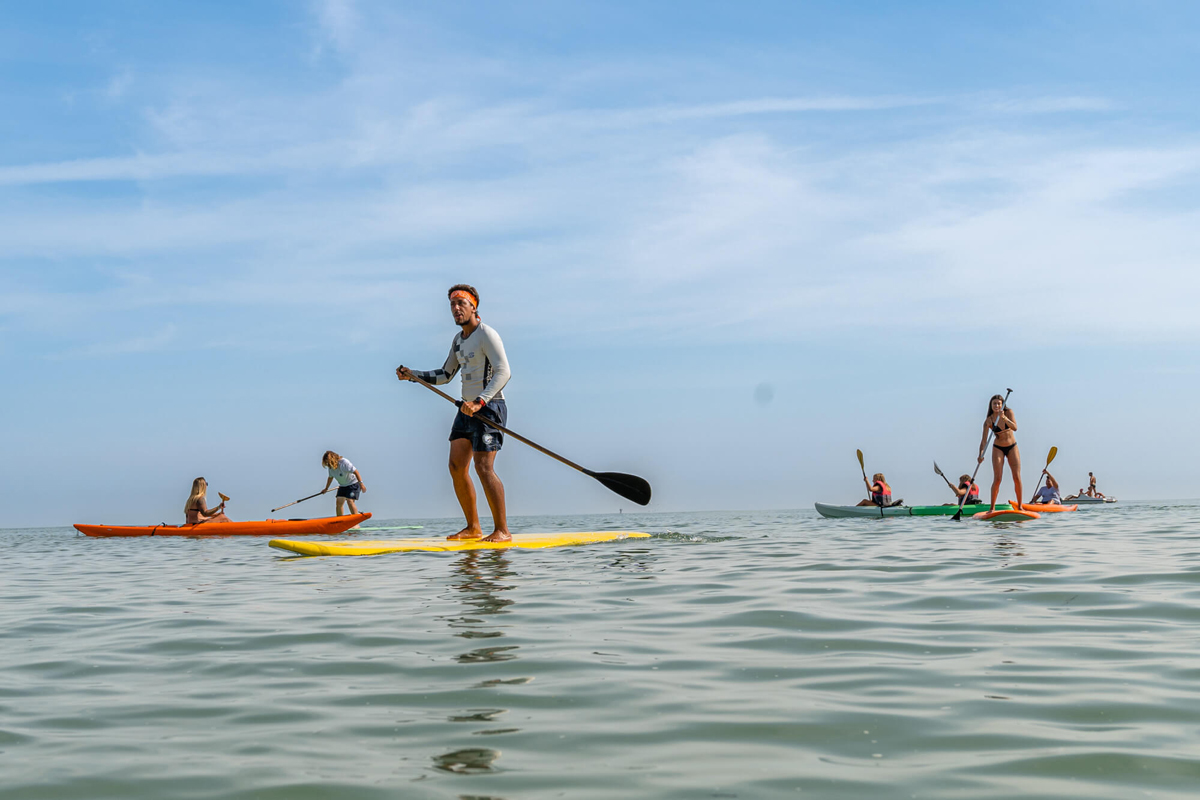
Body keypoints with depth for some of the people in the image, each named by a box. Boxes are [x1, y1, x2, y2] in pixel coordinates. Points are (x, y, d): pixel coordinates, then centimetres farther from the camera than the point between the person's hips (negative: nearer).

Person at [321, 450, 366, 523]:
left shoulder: (344, 462, -24)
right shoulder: (330, 467, -2)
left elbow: (355, 472, -25)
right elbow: (330, 477, 17)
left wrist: (361, 483, -31)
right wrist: (326, 489, 26)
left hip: (353, 483, -7)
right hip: (343, 486, 7)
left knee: (350, 501, -20)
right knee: (339, 502, -4)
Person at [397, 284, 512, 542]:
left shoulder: (487, 335, -10)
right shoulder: (458, 340, 17)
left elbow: (504, 372, -21)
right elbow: (444, 375, 26)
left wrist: (479, 402, -30)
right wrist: (412, 374, 13)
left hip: (489, 407, -9)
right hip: (467, 409, 9)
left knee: (483, 467, -16)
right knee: (456, 467, 3)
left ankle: (502, 531, -12)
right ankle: (473, 528, 11)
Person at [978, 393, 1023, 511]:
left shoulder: (1009, 412, -9)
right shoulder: (989, 421, -13)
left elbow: (1015, 428, -23)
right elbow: (984, 440, -19)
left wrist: (1004, 418, -39)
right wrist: (981, 454, -35)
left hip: (1012, 448, 2)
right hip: (998, 449, -1)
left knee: (1017, 477, -4)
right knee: (997, 479, -12)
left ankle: (1019, 506, 5)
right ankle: (992, 508, -8)